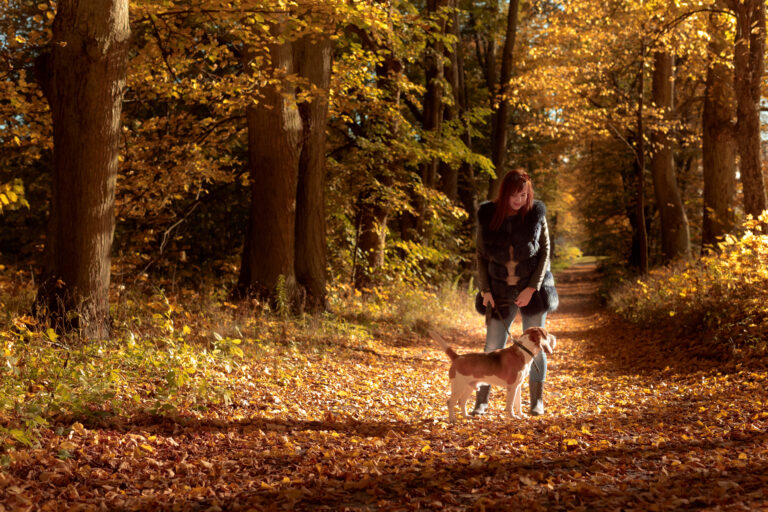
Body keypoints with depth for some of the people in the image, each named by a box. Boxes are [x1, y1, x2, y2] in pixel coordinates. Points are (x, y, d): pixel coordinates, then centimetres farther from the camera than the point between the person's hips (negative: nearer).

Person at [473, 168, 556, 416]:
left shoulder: (536, 214, -7)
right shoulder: (487, 216, -5)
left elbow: (545, 252, -3)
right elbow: (481, 255, 4)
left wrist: (532, 288, -11)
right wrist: (485, 290, -4)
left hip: (532, 289, -1)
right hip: (500, 291, 1)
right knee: (493, 347, 1)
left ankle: (537, 400, 14)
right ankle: (482, 401, 9)